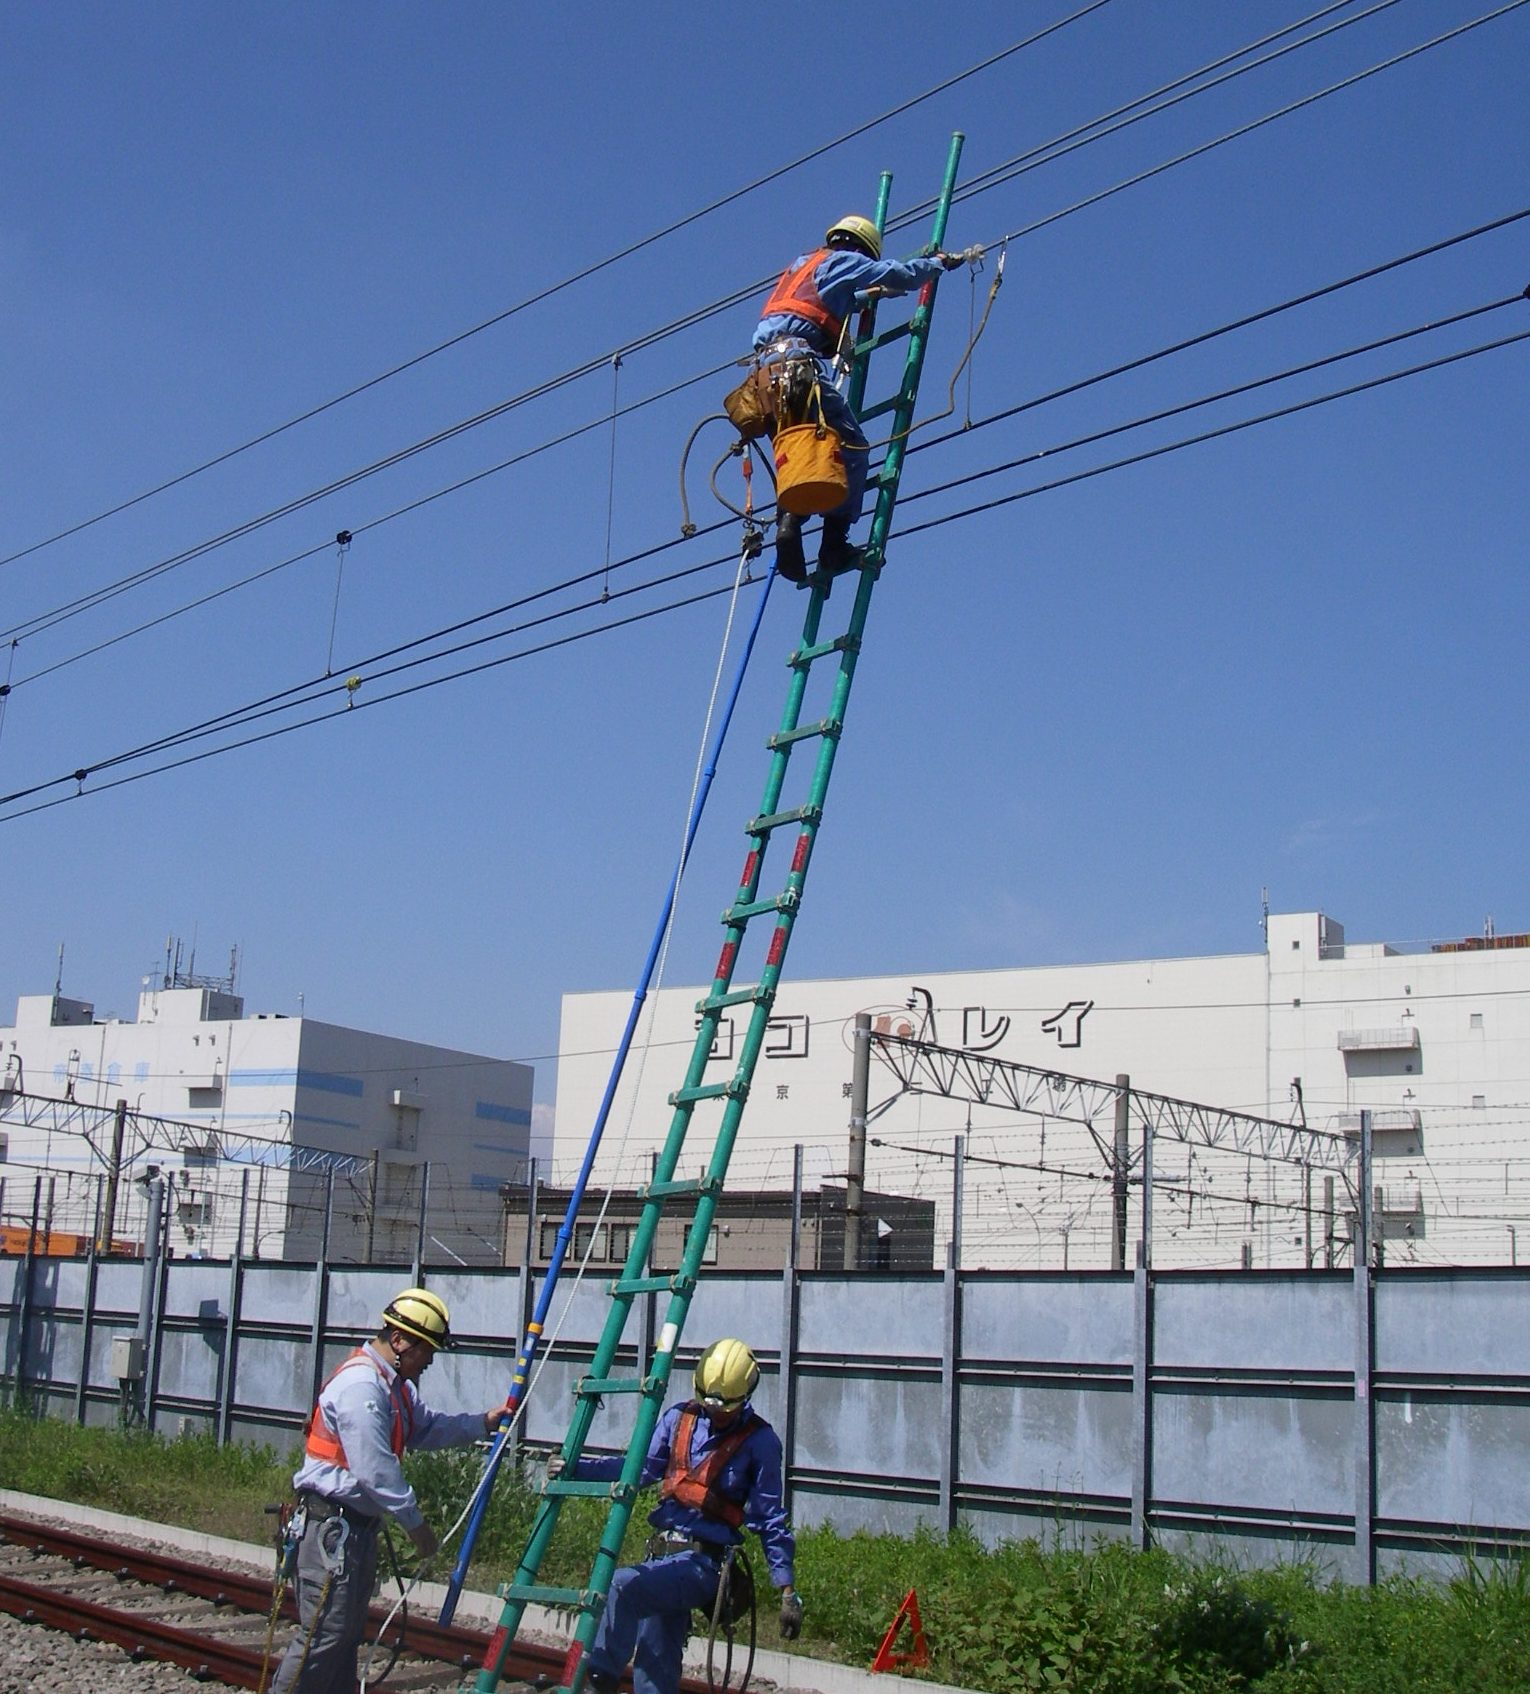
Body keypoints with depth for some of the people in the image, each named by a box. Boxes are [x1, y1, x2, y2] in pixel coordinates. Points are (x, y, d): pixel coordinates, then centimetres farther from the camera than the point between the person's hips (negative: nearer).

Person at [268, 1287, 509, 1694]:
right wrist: (414, 1522, -17)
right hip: (331, 1523, -11)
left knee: (348, 1634, 14)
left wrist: (482, 1423, 12)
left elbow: (428, 1427, 23)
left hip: (358, 1523, 11)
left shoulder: (395, 1384, 14)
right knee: (323, 1634, -10)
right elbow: (375, 1469, -23)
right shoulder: (361, 1384, -20)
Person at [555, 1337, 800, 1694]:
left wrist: (787, 1588, -5)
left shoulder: (759, 1440, -6)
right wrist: (575, 1469, -1)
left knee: (621, 1585, -28)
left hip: (702, 1561, -5)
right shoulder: (679, 1419, 7)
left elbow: (770, 1518, -3)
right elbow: (638, 1468, 9)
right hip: (662, 1551, 5)